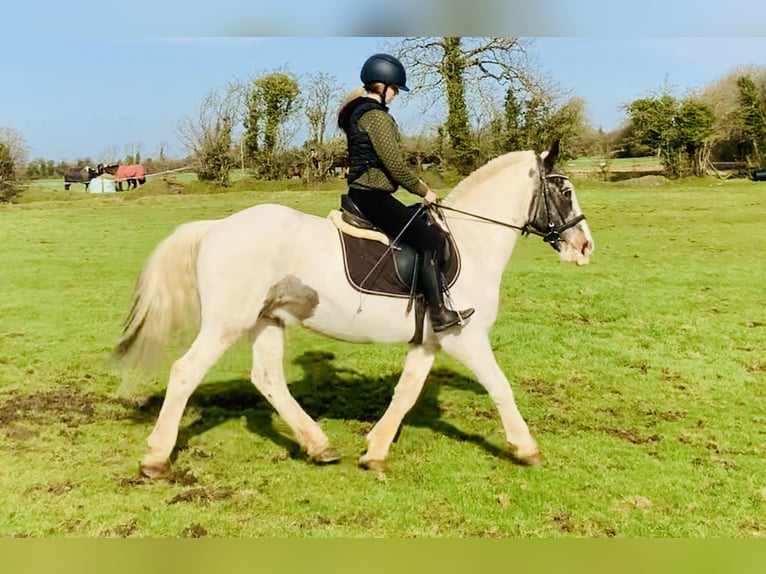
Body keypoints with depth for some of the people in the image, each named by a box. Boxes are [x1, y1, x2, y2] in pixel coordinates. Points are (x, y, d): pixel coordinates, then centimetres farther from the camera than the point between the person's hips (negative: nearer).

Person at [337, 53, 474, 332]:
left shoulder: (357, 110, 16)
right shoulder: (376, 116, -16)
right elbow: (394, 165, -19)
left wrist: (416, 183, 16)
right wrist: (423, 190, -6)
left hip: (362, 191, 11)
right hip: (373, 196, -11)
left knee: (423, 228, 20)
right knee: (430, 239, -12)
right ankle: (438, 312, -11)